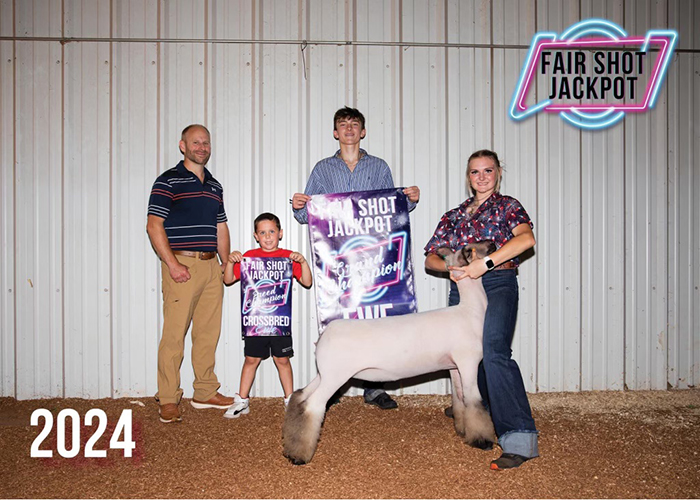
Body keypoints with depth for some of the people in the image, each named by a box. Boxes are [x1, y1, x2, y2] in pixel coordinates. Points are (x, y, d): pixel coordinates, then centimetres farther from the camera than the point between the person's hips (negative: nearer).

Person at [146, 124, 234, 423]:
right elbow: (154, 226, -9)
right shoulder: (169, 181, -2)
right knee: (174, 334, -5)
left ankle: (205, 393, 20)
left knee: (209, 332, 10)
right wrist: (172, 264, -17)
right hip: (182, 265, -6)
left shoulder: (214, 186, 19)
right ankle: (168, 400, 4)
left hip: (211, 265, 7)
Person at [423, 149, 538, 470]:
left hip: (498, 283, -5)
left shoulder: (507, 206, 8)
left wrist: (484, 263, -18)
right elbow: (430, 257, 16)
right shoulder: (454, 216, 20)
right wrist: (451, 267, -7)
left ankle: (519, 437, -28)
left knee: (494, 350, -25)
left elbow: (526, 238, -13)